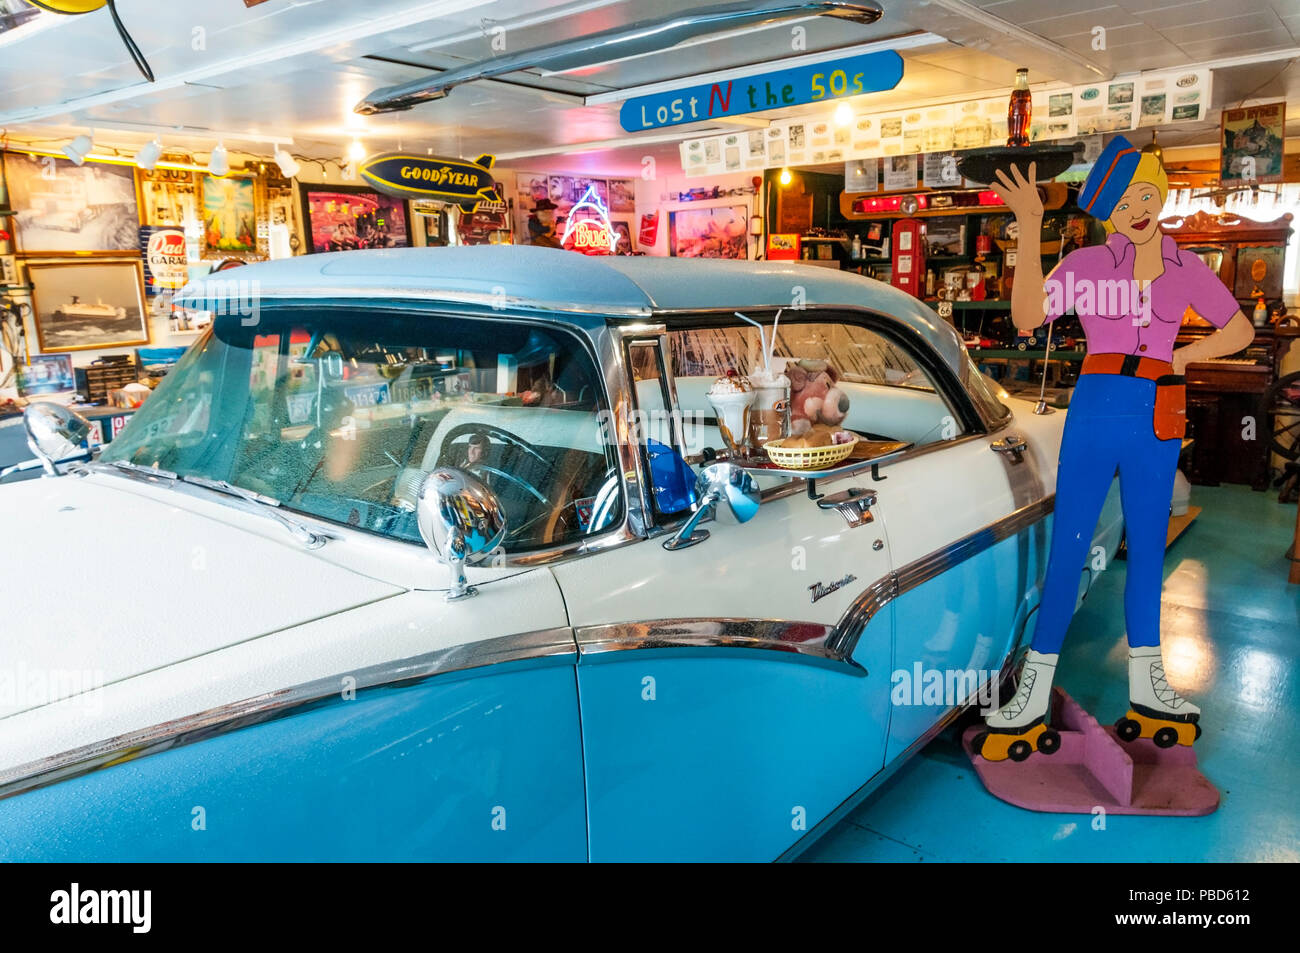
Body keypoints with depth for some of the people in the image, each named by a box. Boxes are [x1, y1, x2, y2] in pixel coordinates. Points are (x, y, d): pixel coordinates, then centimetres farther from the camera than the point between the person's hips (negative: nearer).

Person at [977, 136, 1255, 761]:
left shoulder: (1187, 269, 11)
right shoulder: (1087, 264, 1)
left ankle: (1146, 685, 24)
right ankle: (1035, 691, 3)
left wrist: (1182, 357, 4)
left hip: (1158, 424, 4)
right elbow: (1026, 317, -16)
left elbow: (1240, 331, 20)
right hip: (1096, 411, -3)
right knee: (1069, 545, -4)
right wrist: (1030, 228, -20)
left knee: (1147, 546, 12)